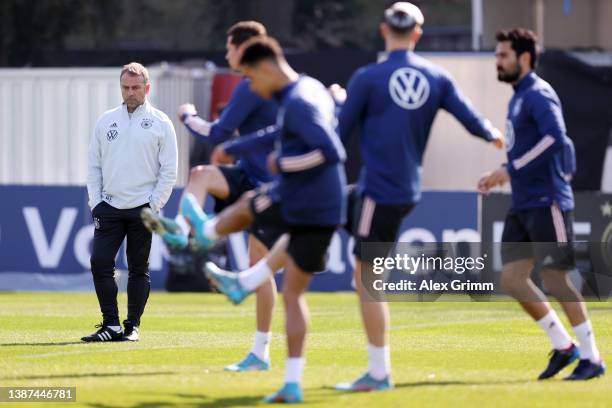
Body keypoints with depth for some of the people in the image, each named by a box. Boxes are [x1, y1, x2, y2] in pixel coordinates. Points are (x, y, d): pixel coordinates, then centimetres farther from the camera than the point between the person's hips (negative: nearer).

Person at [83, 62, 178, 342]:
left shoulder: (160, 123, 1)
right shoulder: (106, 121, 11)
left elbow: (168, 171, 0)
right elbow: (94, 165, 13)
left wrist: (154, 206, -8)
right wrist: (95, 201, 2)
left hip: (142, 209, -3)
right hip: (109, 207, 3)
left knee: (139, 269, 2)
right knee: (100, 262, -7)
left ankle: (132, 326, 8)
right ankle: (111, 325, -2)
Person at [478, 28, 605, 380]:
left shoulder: (538, 94, -11)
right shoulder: (518, 98, 17)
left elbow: (555, 138, -26)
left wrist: (510, 171, -25)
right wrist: (500, 177, 11)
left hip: (547, 202, -9)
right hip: (523, 206, 9)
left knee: (554, 279, -7)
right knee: (512, 278, 3)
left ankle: (592, 358, 2)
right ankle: (563, 346, 13)